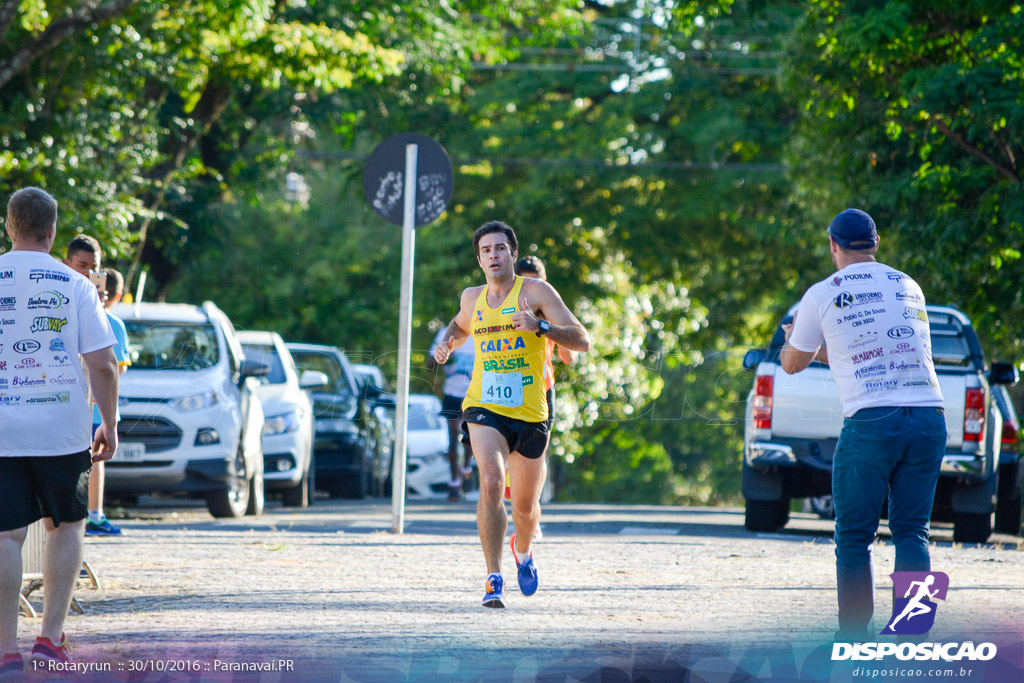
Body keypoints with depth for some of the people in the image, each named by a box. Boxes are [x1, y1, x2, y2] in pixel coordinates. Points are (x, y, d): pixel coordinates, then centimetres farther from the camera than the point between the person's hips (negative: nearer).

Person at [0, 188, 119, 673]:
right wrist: (109, 424, 8)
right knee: (65, 527, 15)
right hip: (62, 430, 0)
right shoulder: (75, 286, -2)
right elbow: (103, 365, -4)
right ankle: (51, 636, 8)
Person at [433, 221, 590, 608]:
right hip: (484, 409, 1)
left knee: (525, 506, 13)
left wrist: (540, 327, -27)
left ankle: (523, 550, 49)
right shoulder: (471, 298, 8)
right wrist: (448, 344, 11)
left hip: (530, 413, -1)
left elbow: (583, 341, -12)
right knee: (491, 482, -26)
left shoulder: (535, 292, -5)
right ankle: (494, 579, -26)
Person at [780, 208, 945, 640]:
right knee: (912, 532, 8)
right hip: (929, 417, 4)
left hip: (870, 422, -4)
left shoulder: (822, 295, 4)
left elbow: (793, 364, 18)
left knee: (854, 538, 5)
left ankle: (855, 640, 2)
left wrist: (793, 339, 41)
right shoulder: (909, 288, 17)